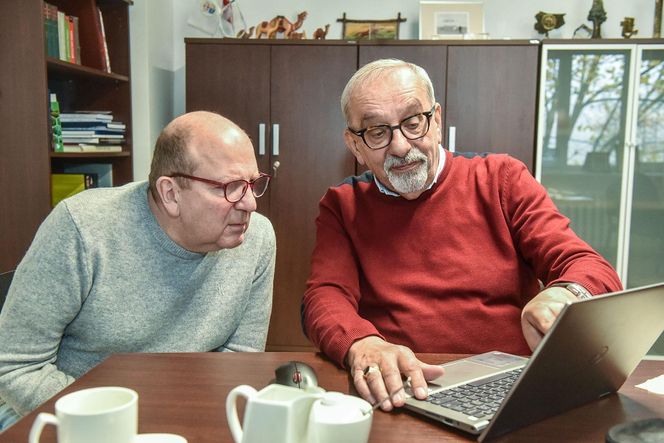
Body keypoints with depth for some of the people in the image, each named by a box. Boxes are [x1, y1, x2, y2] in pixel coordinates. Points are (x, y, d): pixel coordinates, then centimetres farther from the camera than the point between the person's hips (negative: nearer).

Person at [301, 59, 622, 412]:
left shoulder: (501, 180, 5)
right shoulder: (342, 207, 8)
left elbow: (597, 273, -1)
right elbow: (326, 297, -5)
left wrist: (566, 295, -26)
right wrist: (362, 344, -29)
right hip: (398, 395, -2)